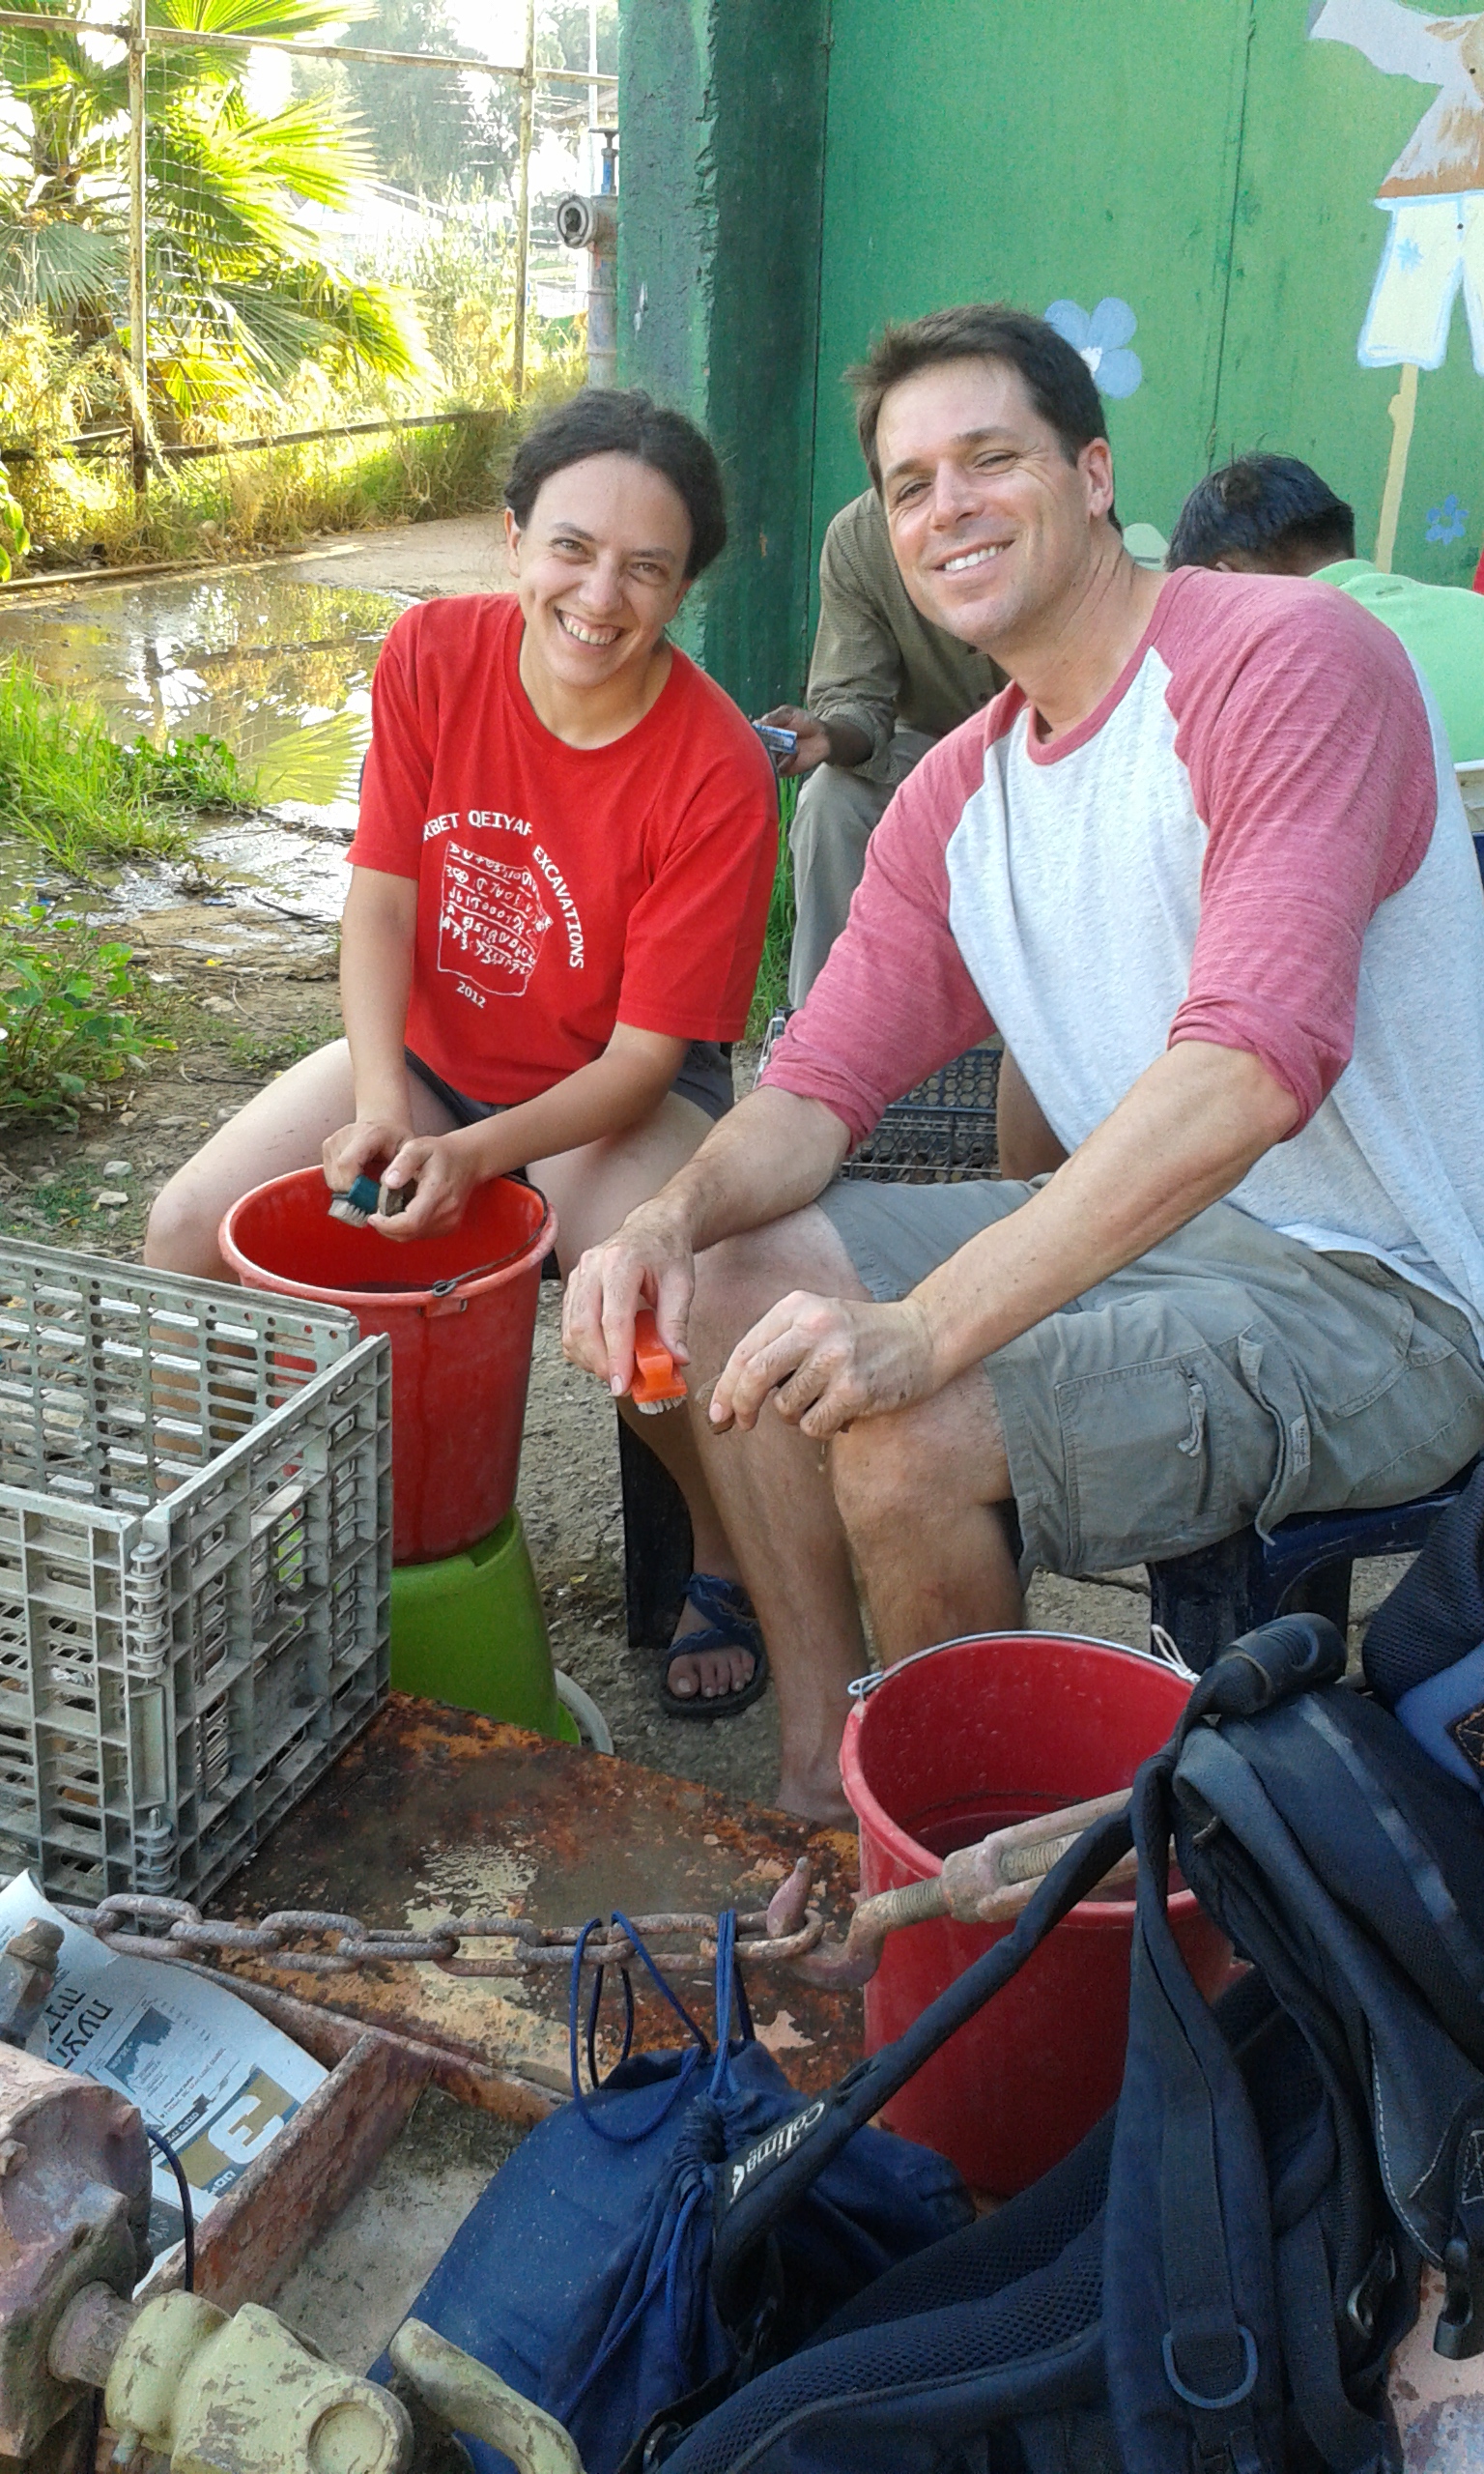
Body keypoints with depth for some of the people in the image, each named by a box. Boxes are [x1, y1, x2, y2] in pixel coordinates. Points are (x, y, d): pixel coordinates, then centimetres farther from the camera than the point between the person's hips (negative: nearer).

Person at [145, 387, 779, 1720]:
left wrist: (474, 1155, -34)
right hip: (429, 1052, 5)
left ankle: (730, 1561, -1)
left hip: (617, 1093, -4)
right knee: (190, 1232, -12)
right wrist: (380, 1101, -23)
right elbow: (380, 897, -8)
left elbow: (646, 1049, -20)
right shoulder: (433, 656, -12)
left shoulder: (718, 773, -23)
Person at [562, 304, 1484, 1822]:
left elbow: (1253, 1061, -31)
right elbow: (821, 1082, 6)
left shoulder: (1284, 656, -17)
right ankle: (818, 1776, 7)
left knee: (907, 1436, -27)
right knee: (732, 1275, 0)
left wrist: (923, 1326, -37)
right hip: (1148, 1237, 8)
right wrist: (675, 1216, -17)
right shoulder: (955, 798, 9)